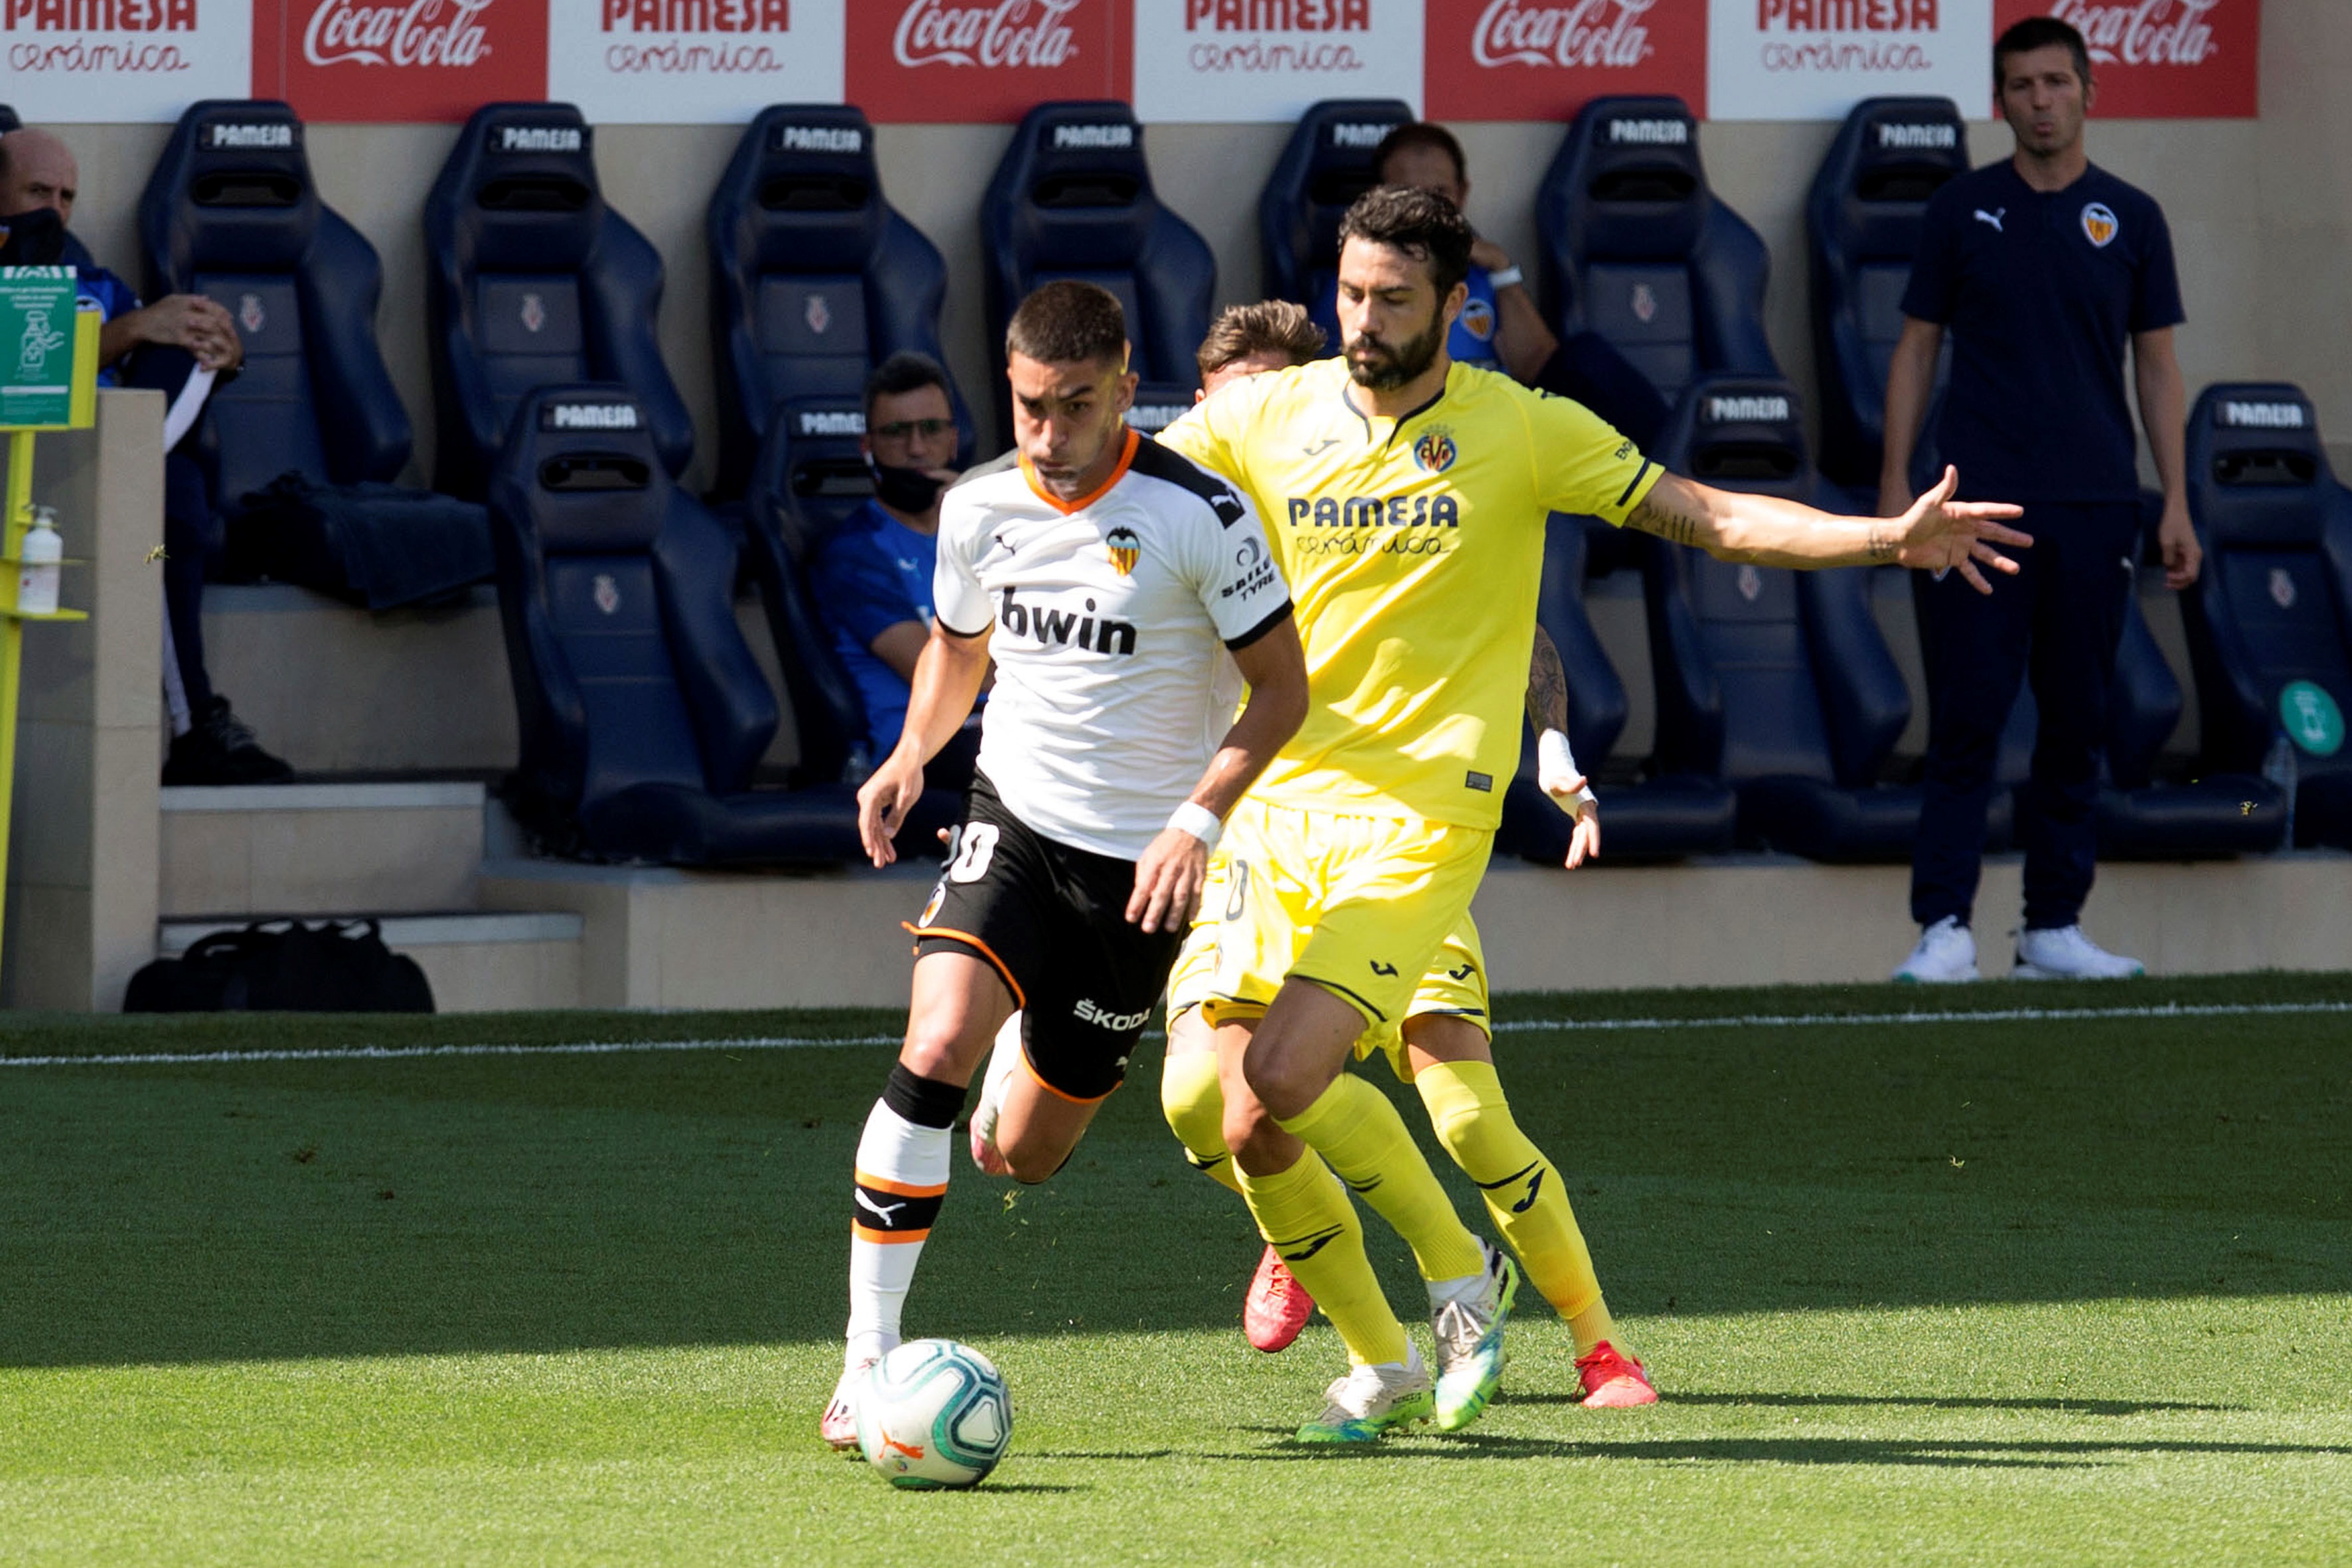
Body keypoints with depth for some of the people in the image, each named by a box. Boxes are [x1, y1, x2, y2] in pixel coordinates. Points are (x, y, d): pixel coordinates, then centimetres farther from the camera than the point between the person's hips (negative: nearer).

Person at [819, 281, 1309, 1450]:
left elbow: (1281, 687, -8)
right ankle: (867, 1363, -20)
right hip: (1013, 820, 2)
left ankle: (1051, 1074, 48)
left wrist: (1200, 819, -21)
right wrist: (910, 755, -1)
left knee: (1028, 1153, 6)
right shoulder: (980, 507, -3)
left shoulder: (1200, 517, -15)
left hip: (1140, 861, -2)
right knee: (936, 1048, -25)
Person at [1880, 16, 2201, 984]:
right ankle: (1945, 927, -8)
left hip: (2093, 505, 2)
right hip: (1980, 502, -2)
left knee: (2075, 723, 5)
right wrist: (1895, 482, -2)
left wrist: (2177, 504, 2)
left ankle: (2054, 927, 11)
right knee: (1966, 719, -6)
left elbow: (2157, 367, 9)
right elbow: (1916, 350, 7)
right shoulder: (1963, 212, 5)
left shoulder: (2129, 219, 7)